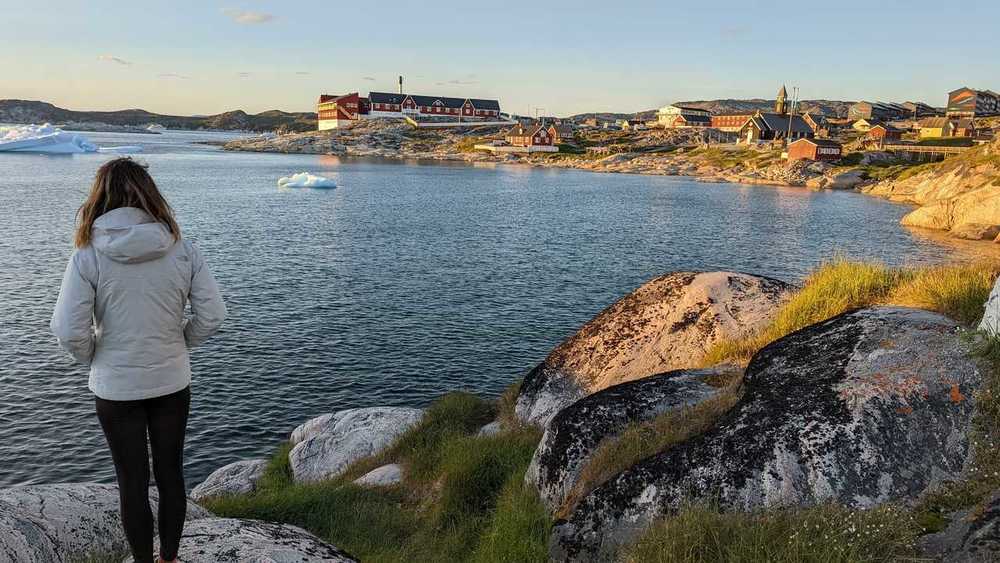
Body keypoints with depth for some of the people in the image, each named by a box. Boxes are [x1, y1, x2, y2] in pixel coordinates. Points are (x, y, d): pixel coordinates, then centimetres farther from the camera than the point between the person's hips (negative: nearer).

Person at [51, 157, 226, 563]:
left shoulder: (88, 255, -15)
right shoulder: (181, 248, -10)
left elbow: (68, 331, -16)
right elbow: (213, 315, -8)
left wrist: (93, 359, 4)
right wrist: (178, 344, 8)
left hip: (116, 388, -2)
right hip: (172, 382, 2)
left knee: (133, 482, 13)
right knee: (171, 475, 17)